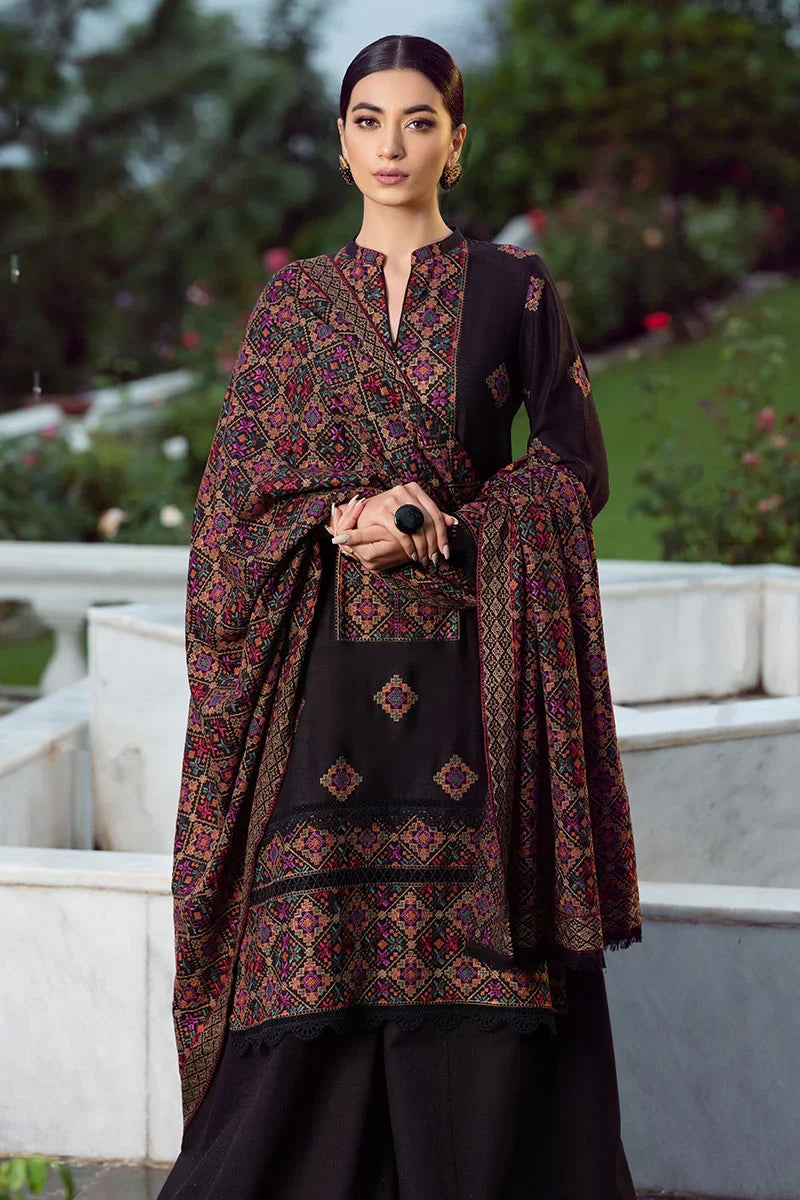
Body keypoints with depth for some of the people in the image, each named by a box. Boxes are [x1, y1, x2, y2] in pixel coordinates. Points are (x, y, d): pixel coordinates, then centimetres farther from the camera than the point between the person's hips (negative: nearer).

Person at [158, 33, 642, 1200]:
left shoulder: (516, 289, 6)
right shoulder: (293, 299, 11)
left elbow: (575, 467, 2)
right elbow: (236, 481, 6)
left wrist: (435, 527, -12)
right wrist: (349, 515, -12)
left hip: (472, 665, -1)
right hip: (327, 666, 1)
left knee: (471, 953, -3)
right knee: (309, 956, -2)